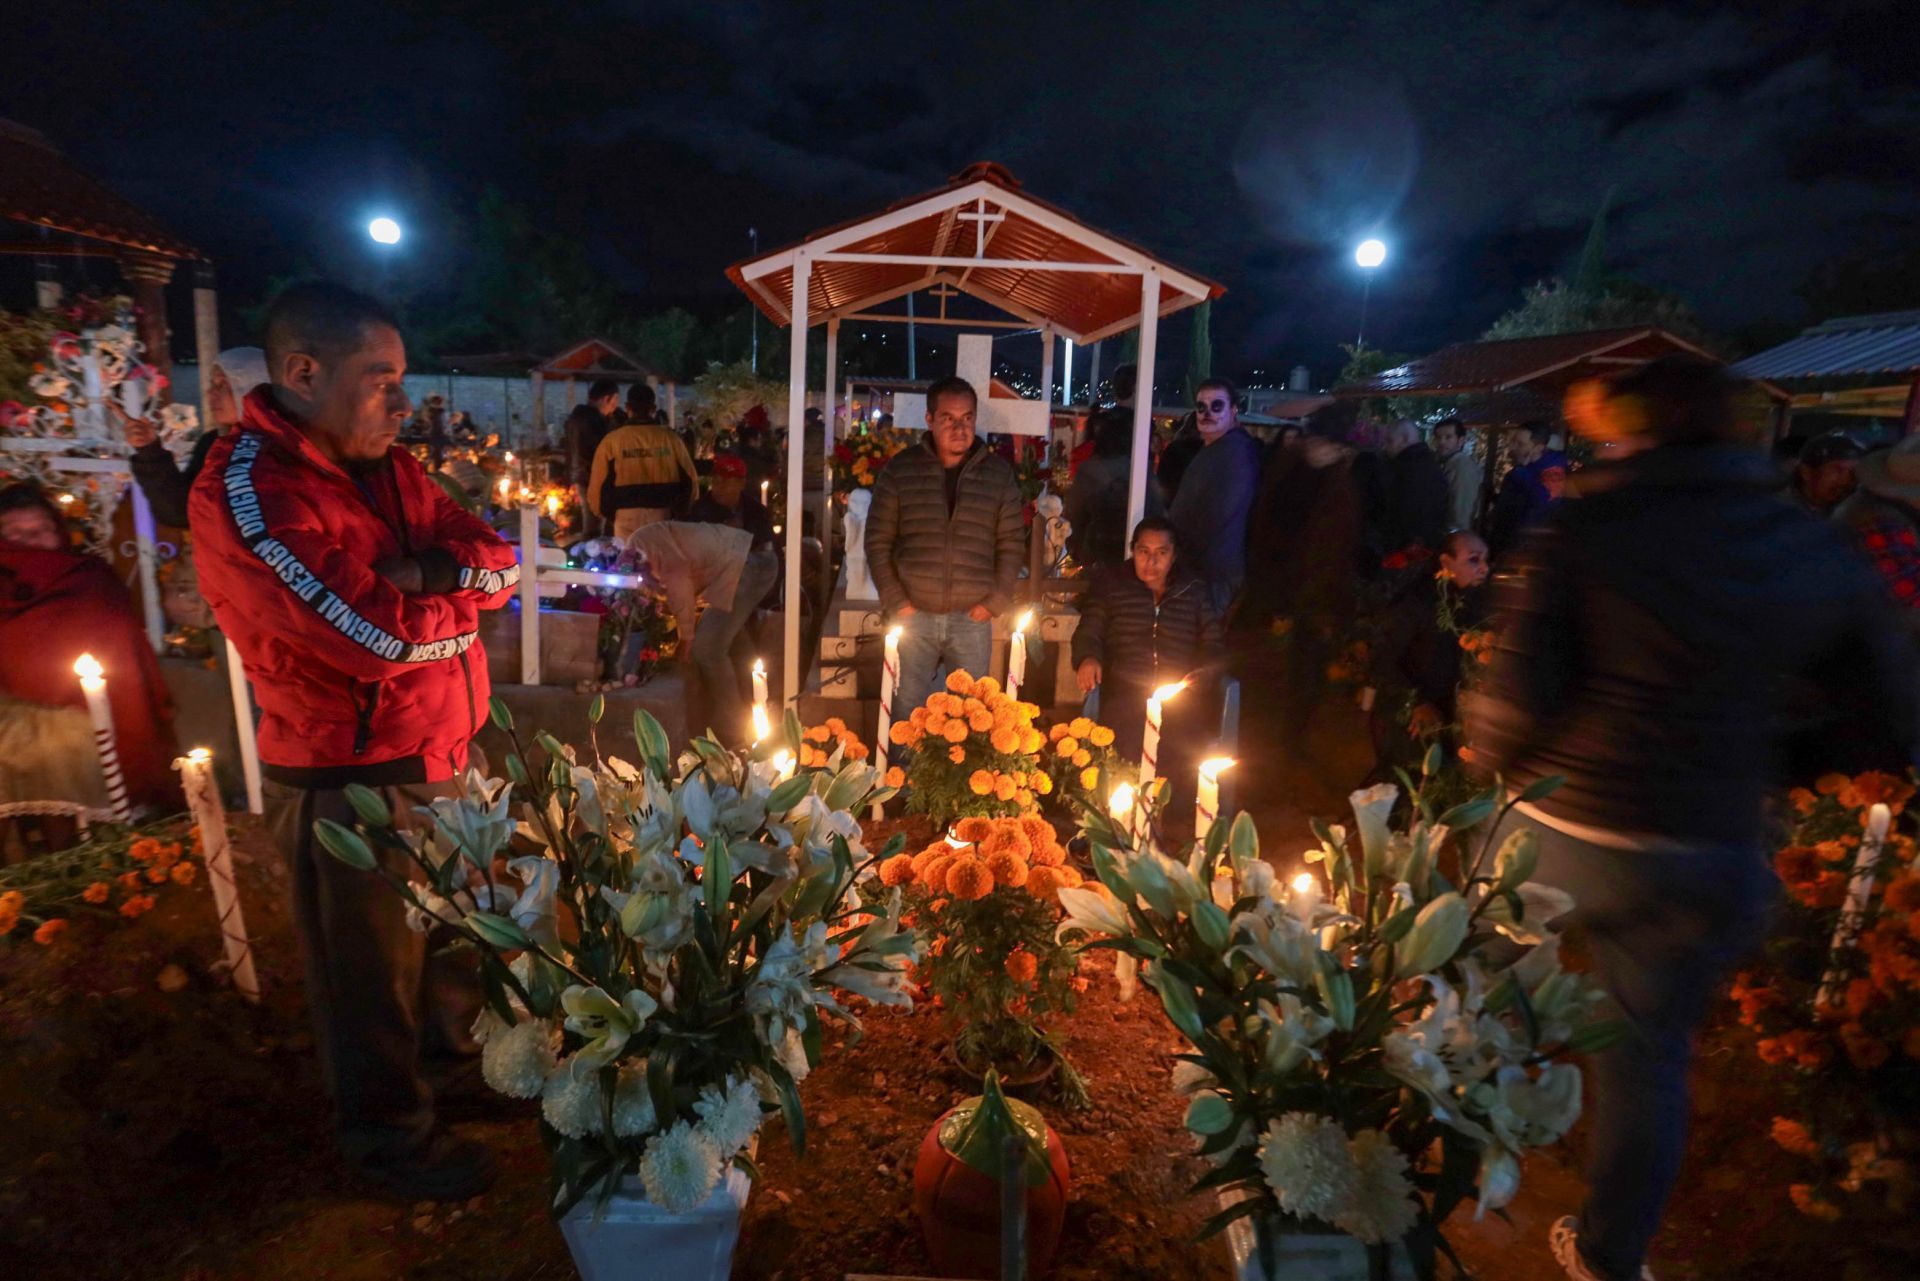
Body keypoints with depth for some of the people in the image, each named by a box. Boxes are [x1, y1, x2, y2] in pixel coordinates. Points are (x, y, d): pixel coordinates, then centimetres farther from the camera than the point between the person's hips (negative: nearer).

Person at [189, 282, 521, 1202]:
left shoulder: (386, 468, 5)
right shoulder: (244, 492, -21)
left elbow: (500, 566, -1)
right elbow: (380, 637, -29)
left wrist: (423, 570, -20)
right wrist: (456, 591, -10)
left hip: (436, 755, 7)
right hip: (348, 781, -7)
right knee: (372, 972, 13)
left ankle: (461, 1041, 51)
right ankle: (389, 1138, 35)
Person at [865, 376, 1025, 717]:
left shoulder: (998, 473, 3)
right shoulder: (900, 469, 0)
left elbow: (1012, 543, 6)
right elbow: (878, 541, 2)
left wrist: (996, 601, -3)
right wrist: (895, 602, -5)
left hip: (972, 619, 1)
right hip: (913, 616, -1)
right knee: (908, 711, 6)